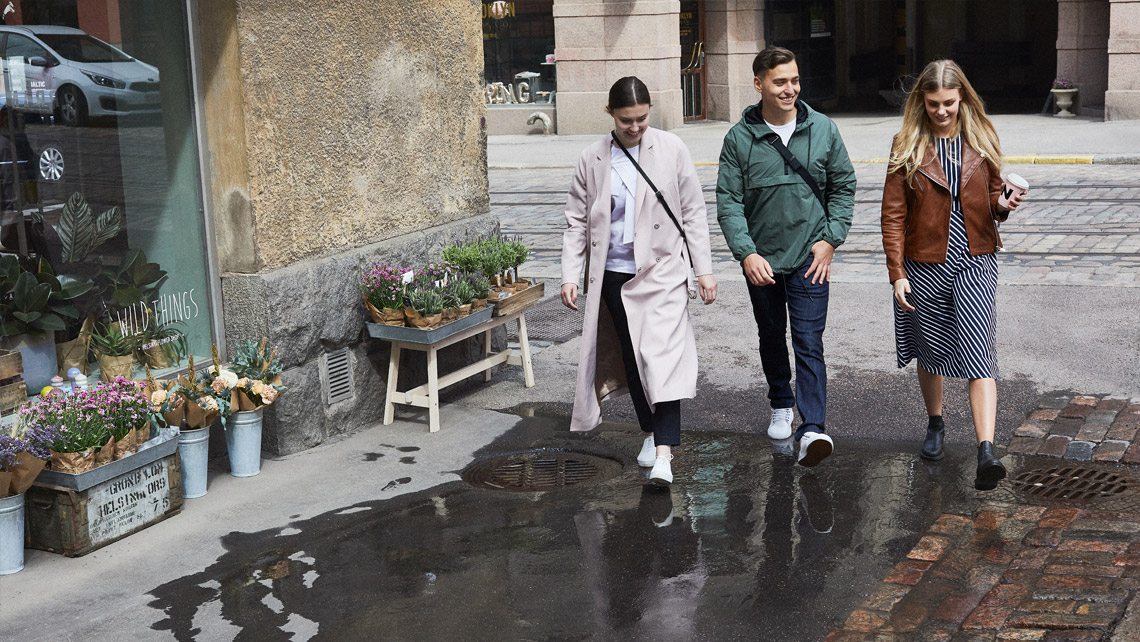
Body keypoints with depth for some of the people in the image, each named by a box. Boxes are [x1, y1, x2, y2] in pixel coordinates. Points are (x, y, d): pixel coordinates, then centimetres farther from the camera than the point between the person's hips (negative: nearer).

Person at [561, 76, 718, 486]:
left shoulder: (671, 149, 0)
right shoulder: (592, 159, 3)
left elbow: (693, 212, 3)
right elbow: (576, 221, 8)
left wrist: (704, 269, 1)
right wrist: (571, 275, 1)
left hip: (662, 271, -3)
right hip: (614, 273, 3)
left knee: (662, 356, -14)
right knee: (631, 358, 10)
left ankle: (664, 453, -18)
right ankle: (650, 433, 28)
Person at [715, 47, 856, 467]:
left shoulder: (823, 130, -1)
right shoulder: (739, 139, -5)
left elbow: (843, 187, 7)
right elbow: (728, 202, -6)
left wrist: (830, 239, -4)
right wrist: (746, 253, -16)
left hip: (809, 258, -1)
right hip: (761, 260, 1)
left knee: (809, 342, -8)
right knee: (772, 337, 18)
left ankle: (813, 429, -13)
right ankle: (782, 406, 38)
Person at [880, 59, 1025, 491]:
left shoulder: (981, 141, 4)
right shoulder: (908, 147, -2)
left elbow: (992, 200, 12)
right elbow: (893, 214, -2)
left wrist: (1004, 206, -12)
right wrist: (896, 273, -8)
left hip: (975, 263, 0)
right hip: (925, 265, 0)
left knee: (978, 354, -11)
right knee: (930, 351, 14)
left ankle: (986, 452, -18)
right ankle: (935, 424, 38)